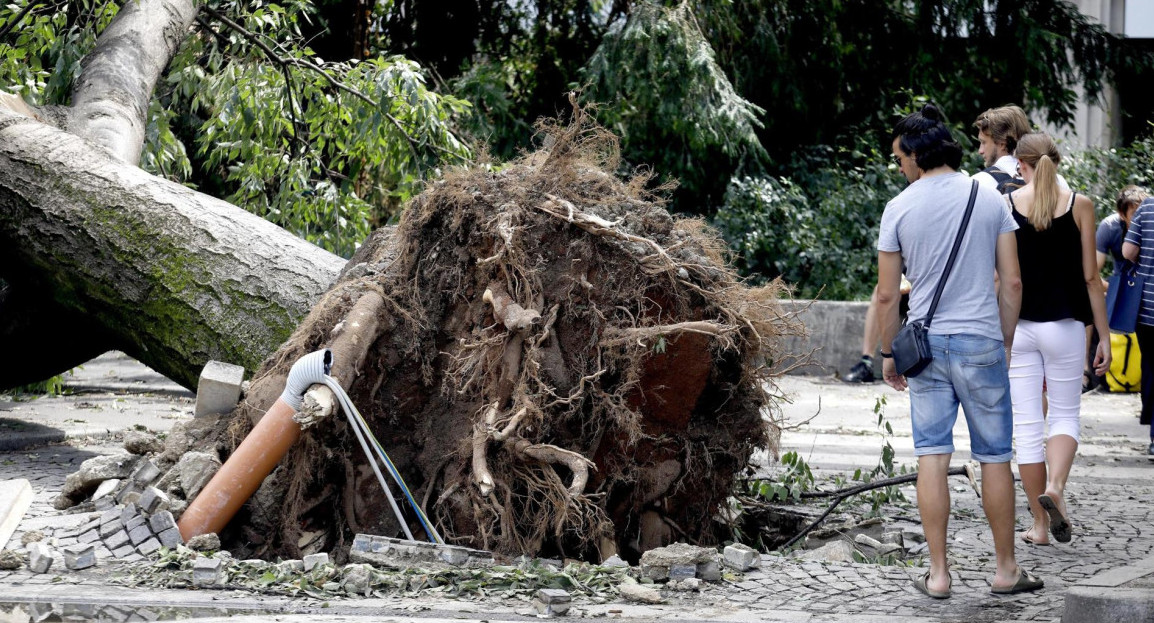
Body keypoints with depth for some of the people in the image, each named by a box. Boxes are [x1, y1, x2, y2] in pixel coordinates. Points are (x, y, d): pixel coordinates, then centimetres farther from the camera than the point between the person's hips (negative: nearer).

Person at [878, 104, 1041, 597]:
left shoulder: (900, 208, -2)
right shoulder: (990, 200, 1)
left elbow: (887, 294, 0)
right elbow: (1012, 284, 0)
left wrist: (888, 354, 12)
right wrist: (1005, 341, 12)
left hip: (925, 344, 0)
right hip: (982, 342, 0)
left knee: (932, 457, 2)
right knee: (994, 457, 7)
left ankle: (938, 573, 2)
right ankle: (1005, 569, 13)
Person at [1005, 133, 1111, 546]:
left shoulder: (1004, 205, -2)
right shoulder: (1079, 205, -1)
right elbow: (1091, 277, -1)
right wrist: (1103, 335, 6)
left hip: (1016, 326, 0)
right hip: (1064, 325, 0)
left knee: (1026, 425, 5)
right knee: (1066, 416, 13)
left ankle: (1040, 525, 8)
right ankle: (1055, 487, -15)